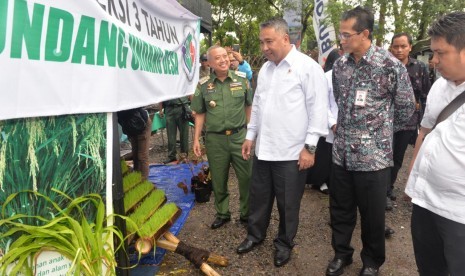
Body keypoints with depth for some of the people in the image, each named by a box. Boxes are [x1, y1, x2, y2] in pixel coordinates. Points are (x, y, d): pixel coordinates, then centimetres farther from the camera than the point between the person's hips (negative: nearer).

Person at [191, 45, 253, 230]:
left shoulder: (241, 80, 3)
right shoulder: (203, 85, 1)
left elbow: (249, 106, 10)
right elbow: (200, 114, 6)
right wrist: (196, 139, 3)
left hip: (239, 136, 0)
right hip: (215, 139, 0)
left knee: (247, 177, 4)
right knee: (218, 180, 11)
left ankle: (247, 213, 24)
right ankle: (222, 214, 30)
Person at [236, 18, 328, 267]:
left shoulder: (308, 67, -9)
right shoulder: (265, 69, 12)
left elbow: (317, 109, -11)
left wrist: (310, 146, -13)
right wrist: (250, 135, 17)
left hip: (292, 152, -6)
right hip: (263, 149, 6)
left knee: (288, 203, 10)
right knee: (259, 196, 17)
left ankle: (284, 243, 31)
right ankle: (255, 234, 38)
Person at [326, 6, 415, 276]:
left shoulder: (391, 66, -11)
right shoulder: (340, 65, 4)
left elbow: (406, 107, -1)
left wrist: (379, 130, 8)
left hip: (374, 155, -4)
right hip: (342, 152, 4)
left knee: (372, 214, 12)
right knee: (340, 210, 16)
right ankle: (341, 253, 38)